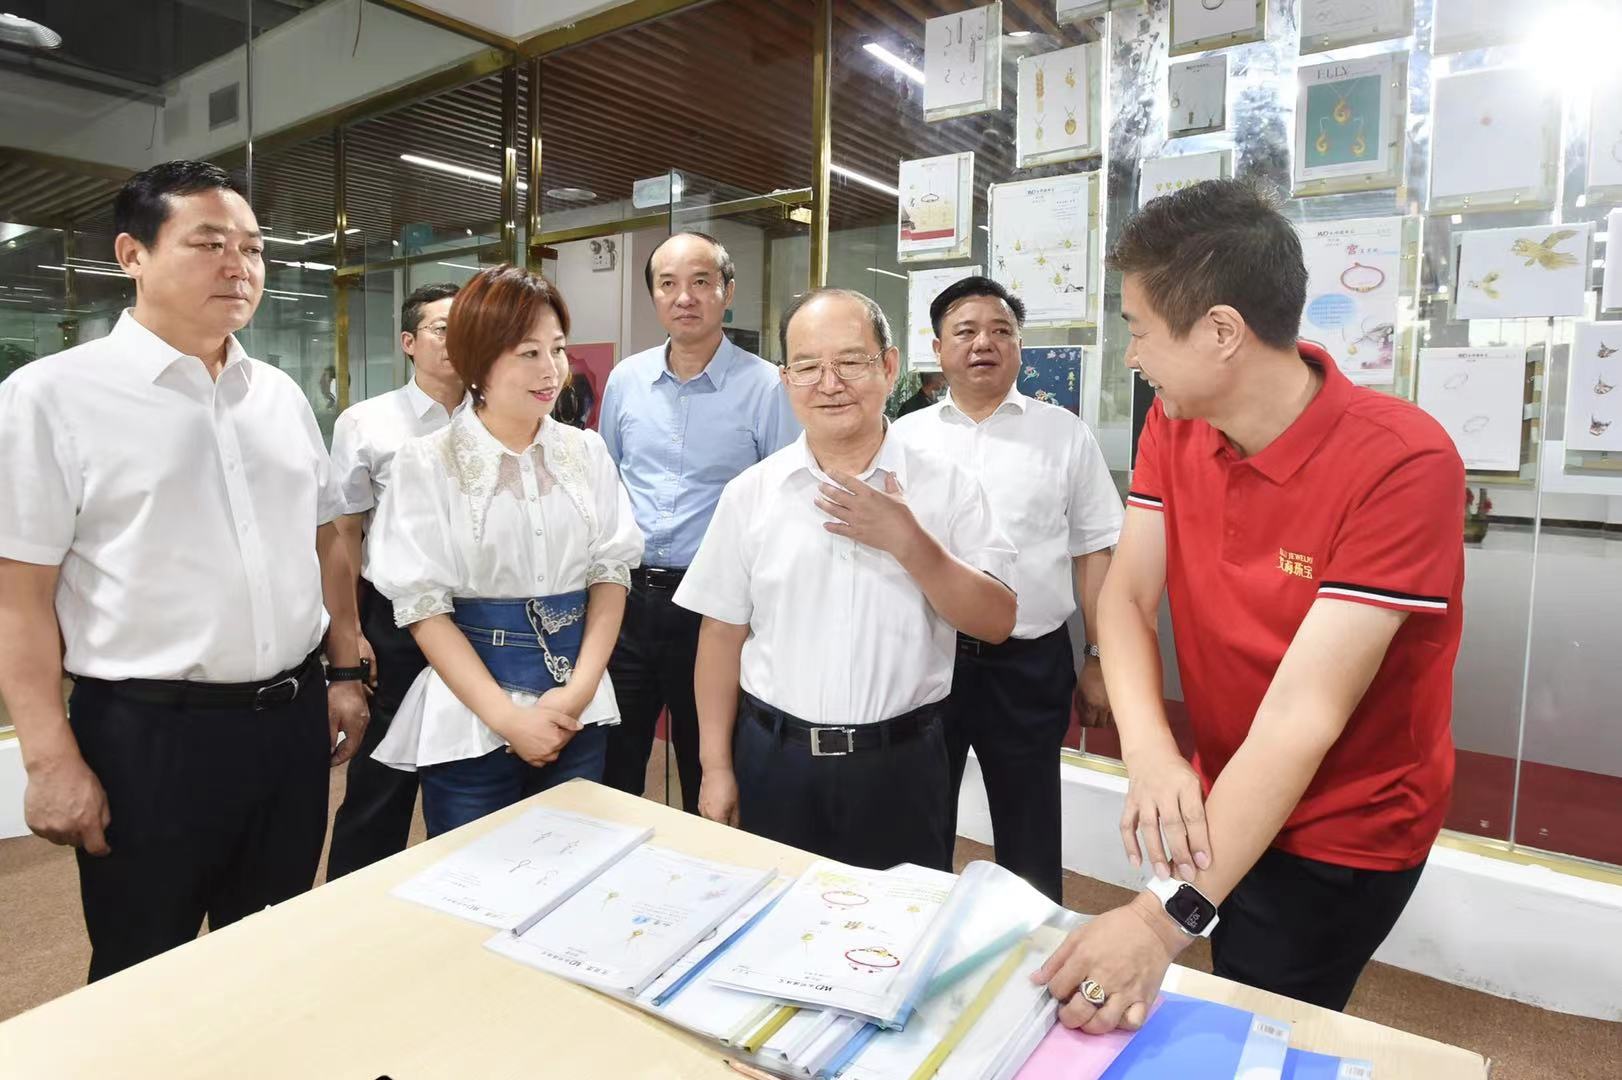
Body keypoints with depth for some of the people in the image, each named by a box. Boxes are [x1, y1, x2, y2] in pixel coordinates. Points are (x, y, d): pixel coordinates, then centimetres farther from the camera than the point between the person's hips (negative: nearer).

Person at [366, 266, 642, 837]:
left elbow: (611, 569, 2)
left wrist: (581, 687, -10)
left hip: (579, 714, 3)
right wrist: (507, 717, -14)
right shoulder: (427, 462, -6)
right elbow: (422, 603, -9)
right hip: (469, 720, -3)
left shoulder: (586, 452, 3)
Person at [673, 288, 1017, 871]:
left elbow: (997, 621, -7)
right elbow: (723, 633, 3)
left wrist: (908, 541, -19)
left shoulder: (947, 486, -4)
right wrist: (716, 767, 3)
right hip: (773, 759, 1)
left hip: (900, 764, -1)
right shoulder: (750, 493, 0)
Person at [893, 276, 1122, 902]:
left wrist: (1100, 660, 0)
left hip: (1029, 663, -1)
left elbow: (1094, 553, 3)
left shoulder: (1064, 434, 2)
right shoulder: (905, 438, 5)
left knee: (1030, 841, 13)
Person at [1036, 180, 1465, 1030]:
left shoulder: (1402, 463, -28)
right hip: (1221, 804, 5)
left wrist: (1167, 914, -36)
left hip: (1341, 836, -5)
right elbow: (1125, 595, -13)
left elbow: (1303, 711, -33)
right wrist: (1150, 756, -32)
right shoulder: (1175, 426, -8)